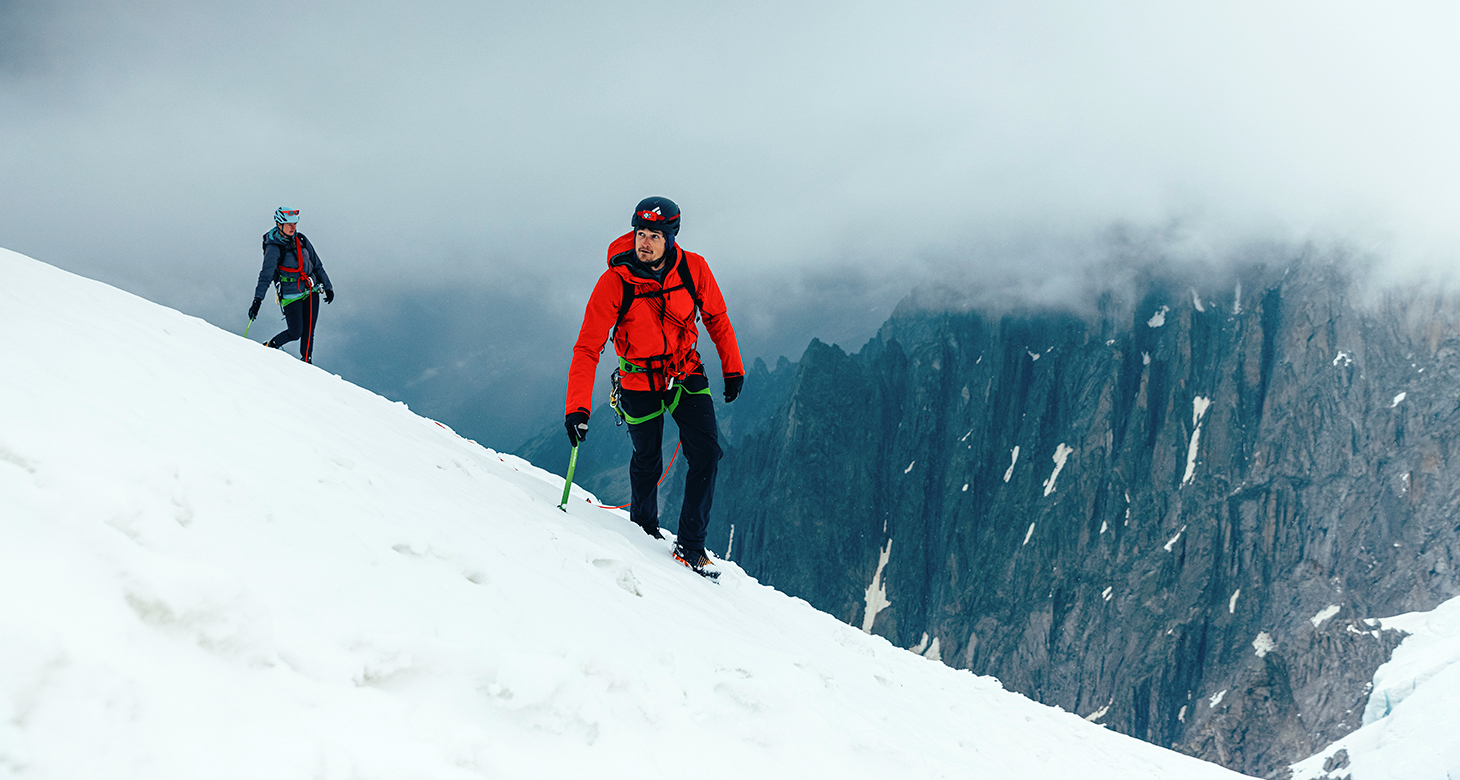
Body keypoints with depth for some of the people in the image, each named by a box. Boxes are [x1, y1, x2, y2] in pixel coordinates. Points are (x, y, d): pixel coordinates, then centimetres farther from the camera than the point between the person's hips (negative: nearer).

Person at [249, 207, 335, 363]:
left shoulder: (301, 239, 4)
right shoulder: (273, 248, -13)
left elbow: (316, 265, 15)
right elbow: (266, 276, -18)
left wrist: (327, 286, 19)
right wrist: (257, 301, -26)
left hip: (311, 291, 5)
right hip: (291, 295, -5)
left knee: (309, 331, 1)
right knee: (295, 333, -7)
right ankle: (269, 347, 19)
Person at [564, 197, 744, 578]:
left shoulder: (693, 269, -16)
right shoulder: (614, 282, -23)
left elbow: (716, 317, 4)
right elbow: (587, 349, -22)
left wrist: (732, 368, 7)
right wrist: (578, 407, -30)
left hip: (687, 375, 2)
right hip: (640, 382, -2)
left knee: (707, 455, -9)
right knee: (648, 461, 10)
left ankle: (691, 545, 2)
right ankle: (643, 525, 40)